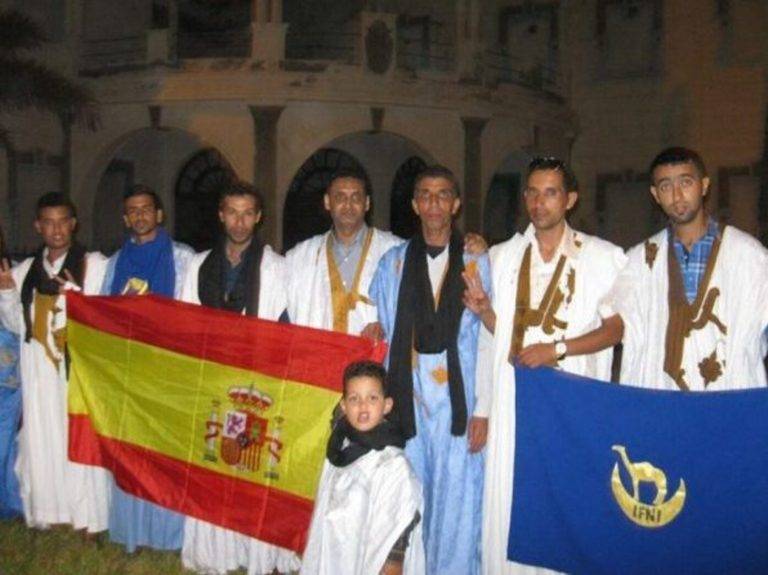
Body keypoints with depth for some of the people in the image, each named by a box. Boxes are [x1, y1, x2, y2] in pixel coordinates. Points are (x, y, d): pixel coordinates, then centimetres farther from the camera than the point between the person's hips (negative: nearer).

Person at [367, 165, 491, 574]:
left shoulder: (477, 263, 1)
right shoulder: (393, 263, 8)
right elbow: (382, 333, 12)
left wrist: (482, 410, -5)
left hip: (458, 406, -2)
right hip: (408, 404, 2)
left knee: (456, 508, 2)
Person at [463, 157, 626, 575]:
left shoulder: (603, 257, 1)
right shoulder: (502, 256, 11)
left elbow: (616, 327, -1)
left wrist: (557, 348, -13)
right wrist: (483, 310, -5)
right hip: (513, 398, 3)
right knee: (508, 501, 2)